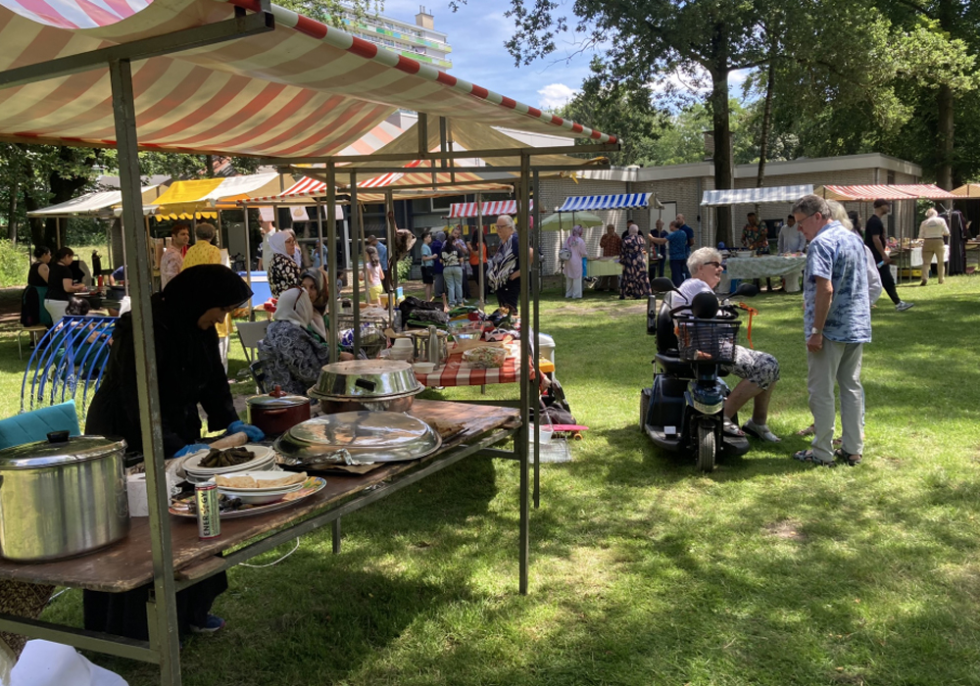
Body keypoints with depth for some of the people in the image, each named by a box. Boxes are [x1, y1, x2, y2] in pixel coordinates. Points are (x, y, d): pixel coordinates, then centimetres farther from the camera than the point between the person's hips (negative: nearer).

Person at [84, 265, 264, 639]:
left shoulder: (200, 329, 1)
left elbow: (214, 380, 9)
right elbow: (137, 401, -28)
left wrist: (229, 422, -6)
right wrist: (175, 448, -31)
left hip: (178, 437, 8)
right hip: (126, 441, -8)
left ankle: (188, 610, 25)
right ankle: (130, 628, 15)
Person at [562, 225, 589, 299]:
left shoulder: (568, 240, 3)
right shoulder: (580, 241, -12)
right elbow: (583, 253, -7)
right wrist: (587, 254, 17)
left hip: (568, 261, 6)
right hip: (576, 261, -5)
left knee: (569, 278, 14)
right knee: (577, 278, 1)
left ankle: (568, 293, 22)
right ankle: (576, 294, 1)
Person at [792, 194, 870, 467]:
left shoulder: (821, 243, -15)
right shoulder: (854, 238, 12)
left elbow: (825, 290, -24)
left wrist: (816, 330, -20)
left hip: (831, 329, -8)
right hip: (858, 326, 9)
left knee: (821, 391, 2)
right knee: (852, 387, 14)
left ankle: (822, 453, 9)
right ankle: (853, 449, 20)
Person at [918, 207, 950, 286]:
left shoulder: (924, 223, 0)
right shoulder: (941, 220, -1)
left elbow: (921, 236, 1)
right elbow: (947, 232, 2)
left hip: (927, 243, 0)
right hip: (938, 242, 0)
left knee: (926, 262, -2)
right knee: (940, 262, 15)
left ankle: (924, 278, -21)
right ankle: (941, 279, 22)